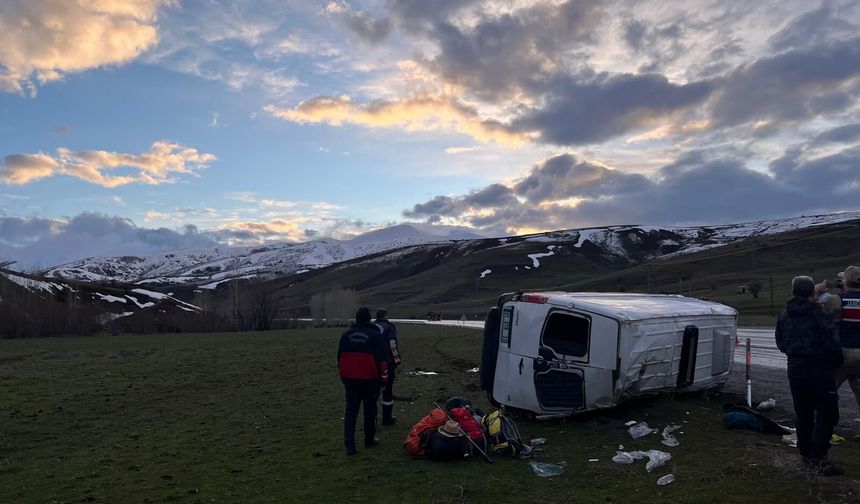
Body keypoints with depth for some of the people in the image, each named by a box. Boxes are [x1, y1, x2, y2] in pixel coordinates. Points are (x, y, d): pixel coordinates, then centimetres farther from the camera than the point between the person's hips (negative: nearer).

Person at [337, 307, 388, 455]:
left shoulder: (346, 335, 6)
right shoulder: (375, 335, -7)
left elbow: (340, 357, 13)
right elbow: (382, 358, -8)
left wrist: (343, 375, 23)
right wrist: (384, 377, 2)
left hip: (350, 379, 3)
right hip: (369, 379, -3)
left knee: (350, 411, 5)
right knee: (370, 409, 13)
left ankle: (349, 445, -2)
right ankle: (369, 439, 24)